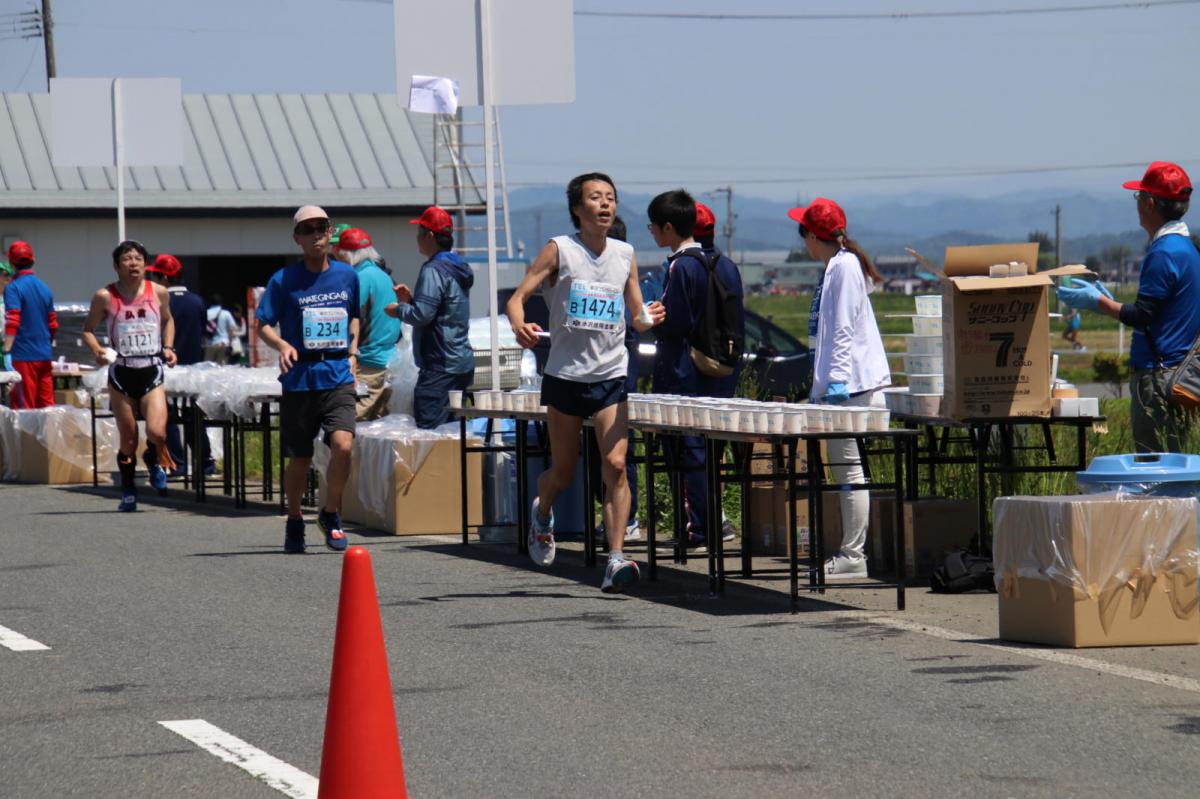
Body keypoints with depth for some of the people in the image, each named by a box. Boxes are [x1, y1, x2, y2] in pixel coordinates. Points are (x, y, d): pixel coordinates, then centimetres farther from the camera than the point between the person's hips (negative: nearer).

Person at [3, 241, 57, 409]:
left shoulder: (13, 288, -9)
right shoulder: (45, 288, 11)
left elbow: (12, 323, -19)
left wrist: (7, 351, -22)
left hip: (23, 356, -6)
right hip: (45, 356, 6)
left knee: (24, 407, -4)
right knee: (47, 404, 7)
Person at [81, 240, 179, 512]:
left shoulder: (159, 292, 1)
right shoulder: (105, 296, -5)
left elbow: (168, 320, 20)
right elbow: (88, 329, 5)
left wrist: (168, 348, 6)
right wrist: (97, 350, -14)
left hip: (152, 371, 1)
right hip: (121, 374, -1)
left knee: (157, 432, -16)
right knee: (128, 439, 5)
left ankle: (155, 461, 19)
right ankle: (128, 491, 25)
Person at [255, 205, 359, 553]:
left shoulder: (347, 276, 8)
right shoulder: (284, 280, -2)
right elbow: (263, 325, -1)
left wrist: (352, 352, 12)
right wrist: (283, 345, -20)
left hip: (338, 377, 1)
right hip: (299, 378, -1)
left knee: (342, 444, -20)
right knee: (300, 458, 8)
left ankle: (331, 514, 2)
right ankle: (294, 521, 31)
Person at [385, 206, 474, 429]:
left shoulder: (433, 270, -14)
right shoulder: (459, 267, 16)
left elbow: (422, 315, -21)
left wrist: (398, 310, -4)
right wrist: (411, 298, 16)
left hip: (440, 367, -10)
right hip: (463, 363, 10)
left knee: (427, 429, -13)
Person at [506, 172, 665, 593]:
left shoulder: (625, 255, 8)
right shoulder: (559, 250, -2)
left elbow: (636, 316, 15)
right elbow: (518, 297, -7)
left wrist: (648, 319, -9)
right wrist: (520, 326, -29)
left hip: (611, 376, 2)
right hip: (565, 375, -2)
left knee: (615, 465, -14)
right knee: (563, 472, 9)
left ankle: (616, 560, -17)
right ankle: (542, 512, 43)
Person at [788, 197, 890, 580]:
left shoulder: (844, 267, -11)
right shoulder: (835, 267, 19)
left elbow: (844, 330, -17)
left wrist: (837, 381, -20)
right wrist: (824, 383, 26)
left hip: (850, 385, -11)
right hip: (838, 383, 11)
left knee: (849, 468, -10)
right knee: (844, 466, 11)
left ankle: (853, 555, -10)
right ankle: (849, 551, 14)